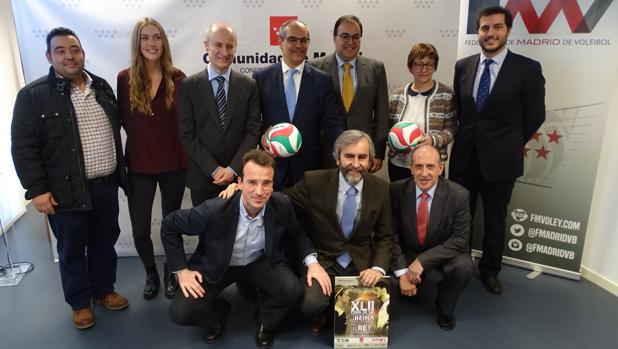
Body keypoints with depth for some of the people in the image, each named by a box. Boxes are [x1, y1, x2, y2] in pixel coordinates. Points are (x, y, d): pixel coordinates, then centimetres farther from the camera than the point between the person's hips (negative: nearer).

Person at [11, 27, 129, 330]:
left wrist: (121, 172, 13)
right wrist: (37, 189, -13)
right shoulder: (32, 95, -7)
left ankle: (104, 290, 38)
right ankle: (80, 302, 30)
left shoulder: (102, 87, 7)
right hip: (66, 191, -4)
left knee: (105, 243, 18)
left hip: (106, 185, 4)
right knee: (72, 251, 11)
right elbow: (23, 148, -8)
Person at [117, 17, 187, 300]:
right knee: (139, 229, 5)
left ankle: (170, 273, 37)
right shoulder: (125, 78, -4)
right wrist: (143, 140, 1)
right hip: (139, 165, 1)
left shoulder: (177, 78, -6)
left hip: (173, 164, 0)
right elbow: (125, 120, 5)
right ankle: (150, 273, 34)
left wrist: (187, 157, -7)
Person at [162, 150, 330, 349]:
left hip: (261, 262, 2)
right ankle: (219, 312, 18)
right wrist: (181, 270, -15)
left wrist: (312, 261, -16)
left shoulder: (282, 205, -22)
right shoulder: (214, 210, -31)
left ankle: (265, 323, 10)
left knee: (292, 291, -25)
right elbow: (169, 226, -15)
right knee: (180, 312, -18)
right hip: (216, 265, -1)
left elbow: (296, 234, 0)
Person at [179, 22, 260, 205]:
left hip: (239, 177, 1)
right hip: (202, 178, 0)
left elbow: (253, 131, -2)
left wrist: (233, 169, -11)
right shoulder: (189, 86, -1)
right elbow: (187, 135, -4)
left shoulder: (249, 86, 2)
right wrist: (214, 170, -11)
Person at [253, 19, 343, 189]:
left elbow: (332, 124, -2)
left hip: (310, 168, 0)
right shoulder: (261, 77, 3)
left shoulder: (323, 80, 2)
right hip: (272, 167, 0)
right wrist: (262, 136, -14)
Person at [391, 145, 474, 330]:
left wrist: (423, 261, -28)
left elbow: (460, 240, -19)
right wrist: (402, 271, -23)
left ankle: (444, 308, 3)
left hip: (443, 254, -1)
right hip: (406, 254, 2)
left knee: (464, 267, -30)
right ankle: (414, 284, 17)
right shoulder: (396, 190, -17)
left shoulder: (458, 195, -19)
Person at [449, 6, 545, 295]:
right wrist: (469, 137, 7)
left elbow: (535, 116, -2)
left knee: (495, 221, 14)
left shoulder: (527, 69, -8)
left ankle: (489, 271, 35)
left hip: (500, 159, -2)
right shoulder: (463, 66, 2)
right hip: (464, 156, 3)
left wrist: (509, 145, 5)